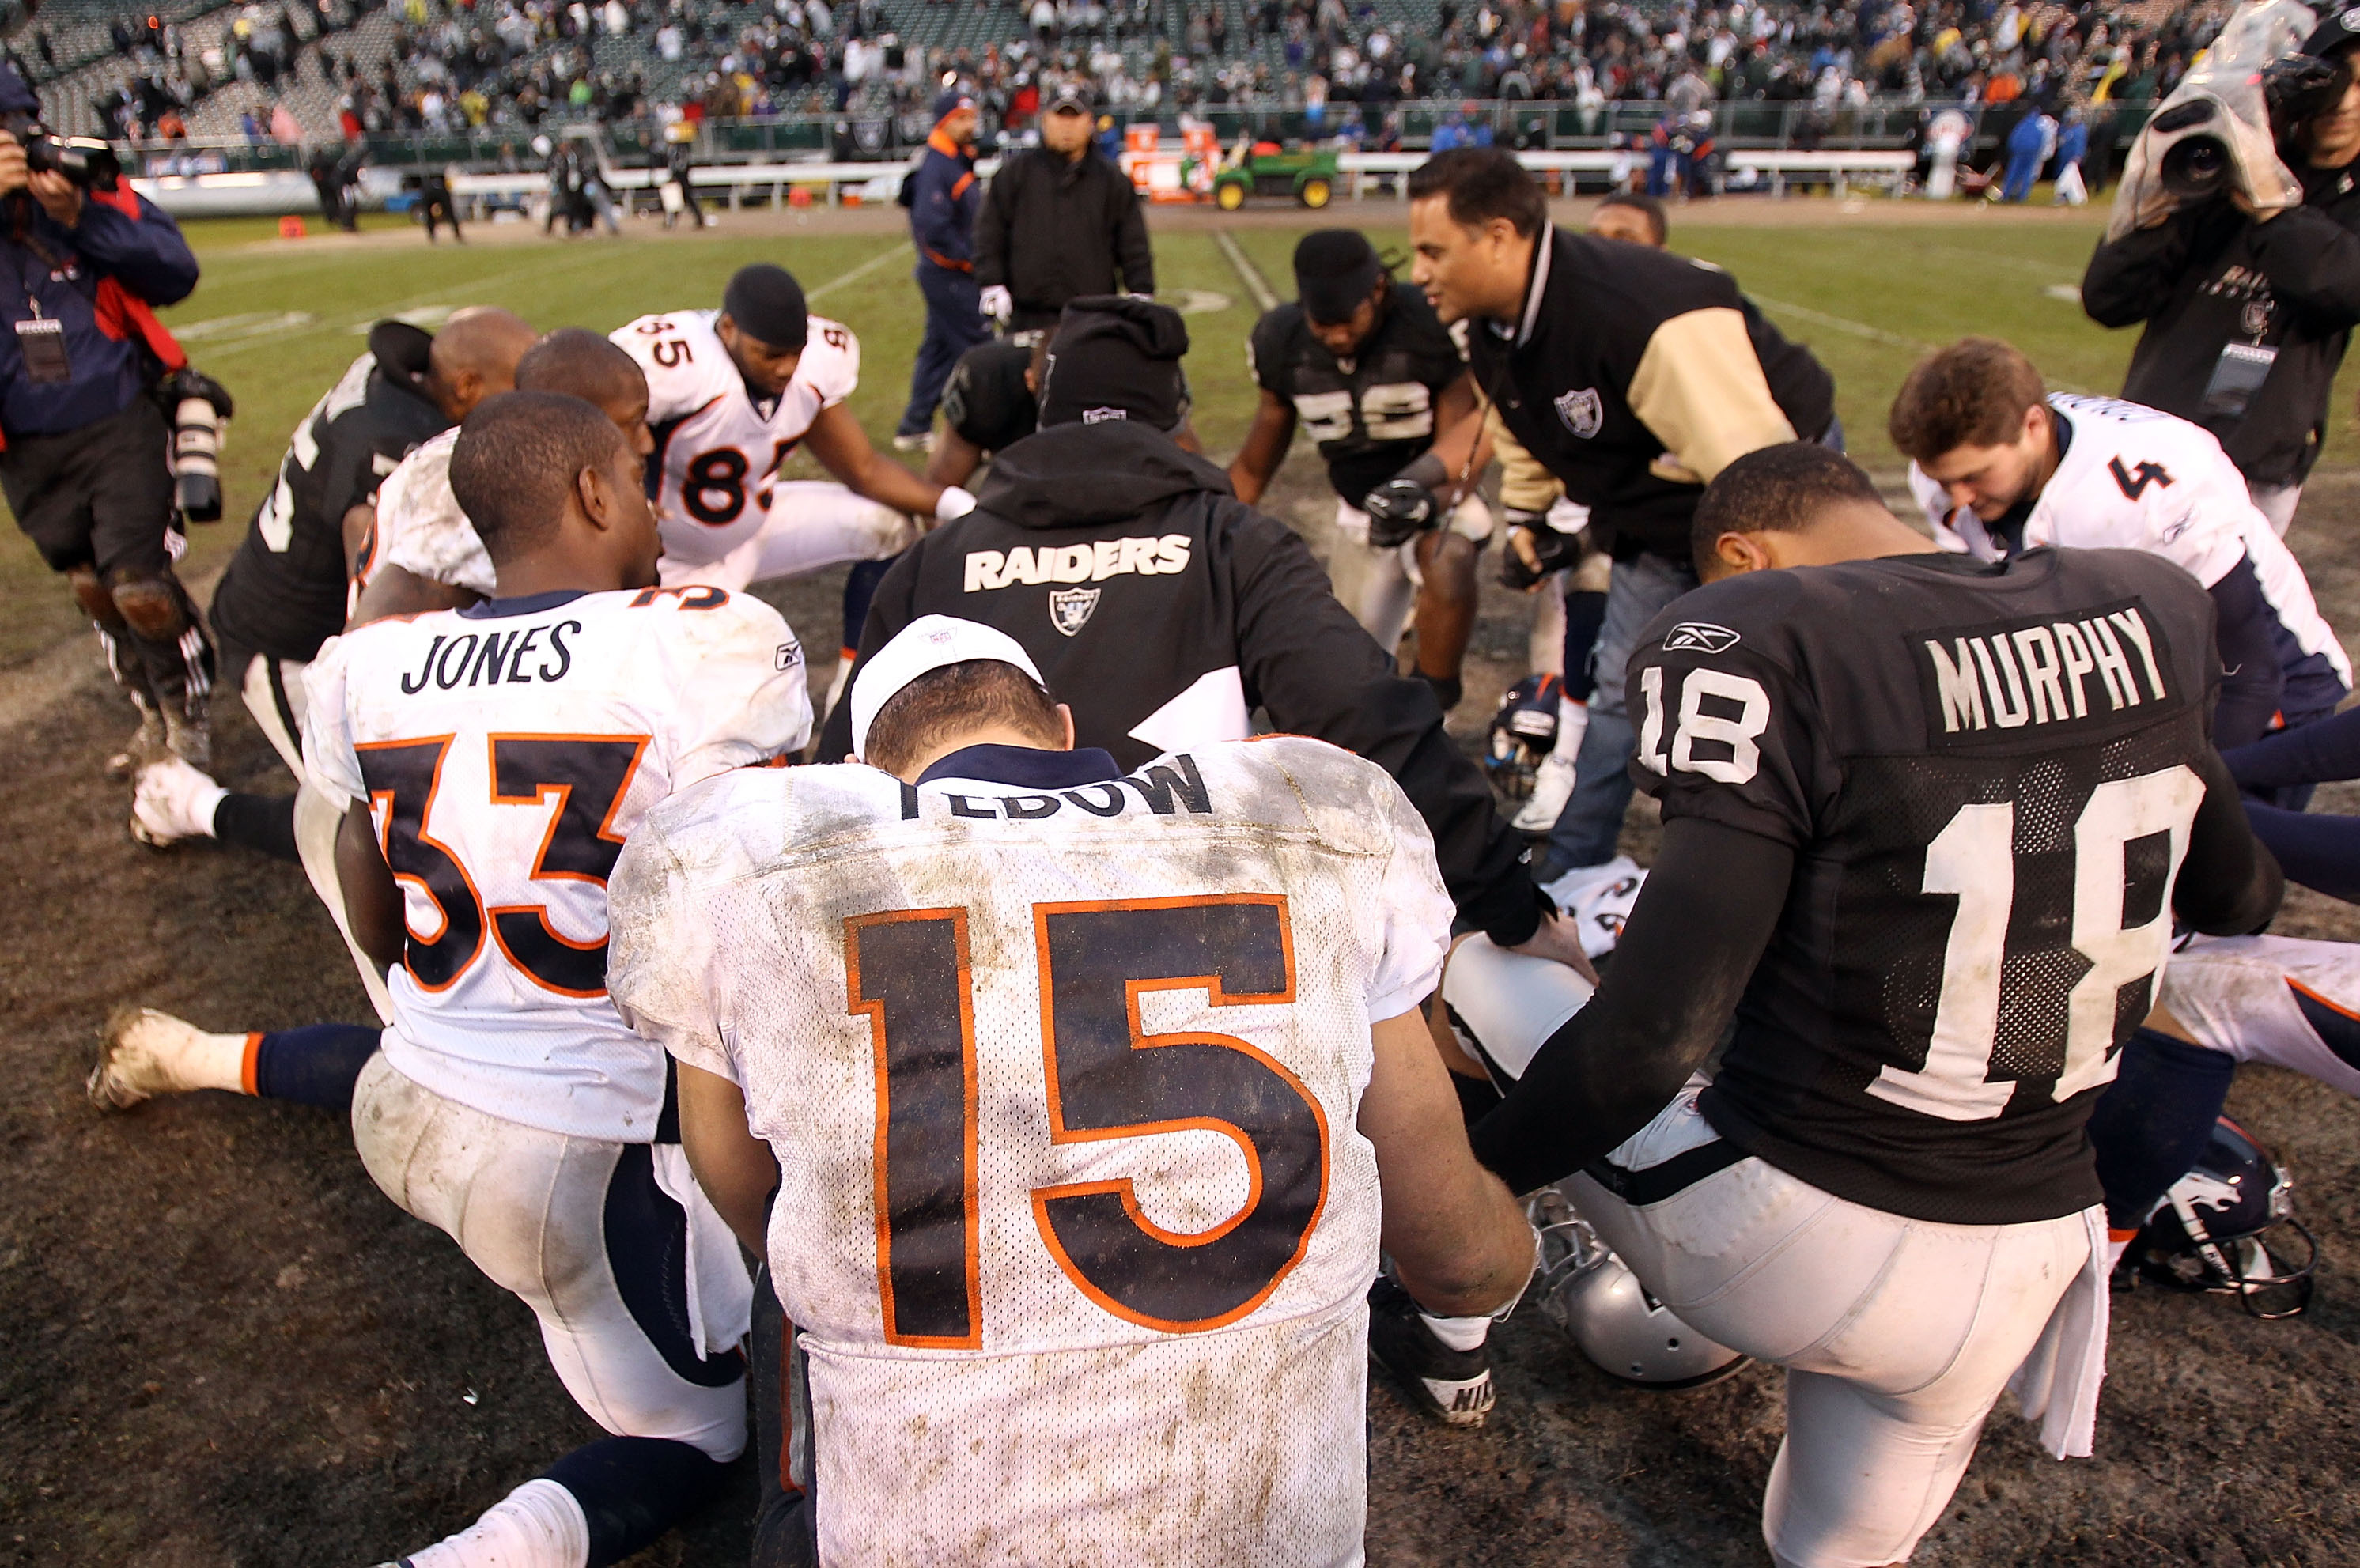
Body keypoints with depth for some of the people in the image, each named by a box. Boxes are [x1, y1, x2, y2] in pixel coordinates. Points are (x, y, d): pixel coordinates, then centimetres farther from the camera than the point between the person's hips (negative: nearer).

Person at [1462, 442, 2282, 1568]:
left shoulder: (1769, 645, -22)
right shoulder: (2144, 618, -2)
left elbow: (1647, 1039, -25)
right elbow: (2236, 900, 15)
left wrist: (1470, 1172, -9)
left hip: (1786, 1252, -6)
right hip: (2020, 1269, 6)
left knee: (1476, 976, 15)